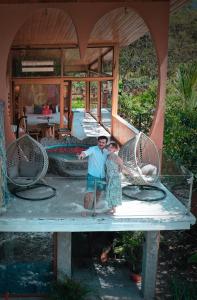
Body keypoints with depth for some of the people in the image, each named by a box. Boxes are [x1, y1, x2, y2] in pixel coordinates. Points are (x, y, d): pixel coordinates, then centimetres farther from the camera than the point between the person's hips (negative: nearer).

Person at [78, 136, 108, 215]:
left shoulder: (106, 152, 6)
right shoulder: (93, 149, -13)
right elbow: (87, 152, -34)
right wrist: (82, 154, -56)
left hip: (102, 176, 6)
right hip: (92, 176, -6)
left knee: (98, 193, 17)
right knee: (89, 193, -11)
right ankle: (85, 210, 2)